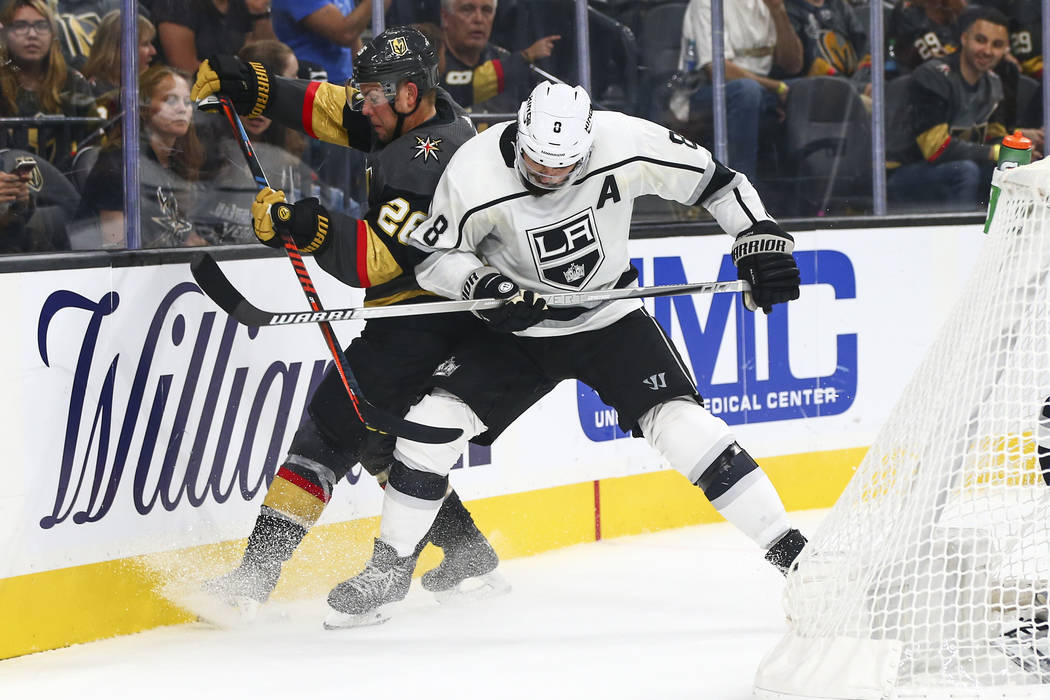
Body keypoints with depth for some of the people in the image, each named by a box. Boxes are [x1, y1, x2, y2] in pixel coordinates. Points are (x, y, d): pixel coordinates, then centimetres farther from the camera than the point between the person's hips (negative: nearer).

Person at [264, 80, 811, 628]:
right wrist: (482, 284, -28)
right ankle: (390, 567, 7)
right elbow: (433, 254, -10)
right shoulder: (475, 172, -24)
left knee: (679, 422, -19)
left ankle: (786, 550, -10)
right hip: (517, 323, 1)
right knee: (433, 421, -13)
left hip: (608, 317, -1)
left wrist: (761, 238, -13)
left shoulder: (625, 145, -23)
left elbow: (714, 180, -8)